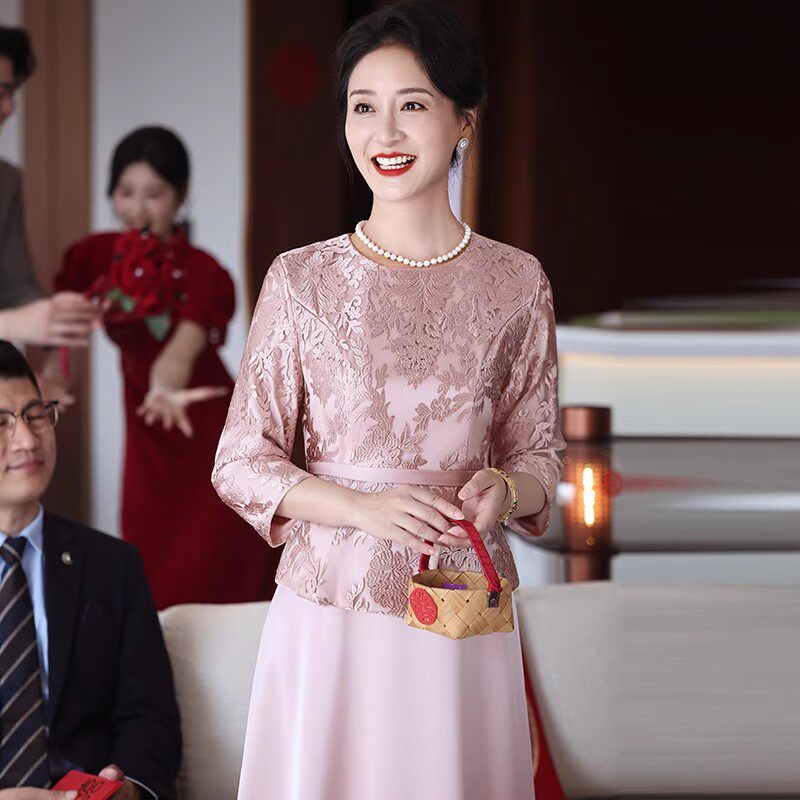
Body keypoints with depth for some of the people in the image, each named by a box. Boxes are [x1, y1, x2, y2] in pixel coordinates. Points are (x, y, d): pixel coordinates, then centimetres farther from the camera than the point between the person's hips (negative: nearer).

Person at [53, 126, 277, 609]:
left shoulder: (203, 275, -16)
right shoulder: (96, 258, -5)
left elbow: (182, 349, -35)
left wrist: (165, 392, -56)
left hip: (210, 436, -4)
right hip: (148, 442, 4)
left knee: (212, 587, -5)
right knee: (150, 579, 9)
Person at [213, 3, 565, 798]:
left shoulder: (516, 282, 2)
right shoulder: (302, 279, 0)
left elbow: (538, 456, 10)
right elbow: (240, 462, 1)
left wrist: (504, 489, -13)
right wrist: (361, 507, -14)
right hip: (330, 607, -1)